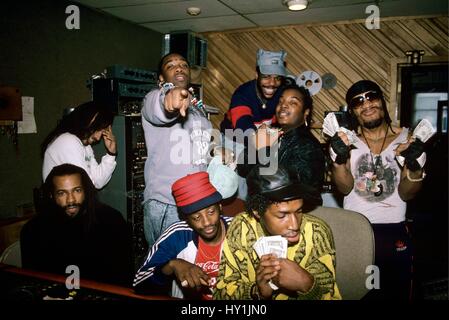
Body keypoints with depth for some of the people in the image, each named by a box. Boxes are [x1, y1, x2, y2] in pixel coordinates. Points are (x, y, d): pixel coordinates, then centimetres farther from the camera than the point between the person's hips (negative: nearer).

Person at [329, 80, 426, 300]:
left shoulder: (407, 139, 0)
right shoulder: (347, 140, 1)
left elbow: (406, 194, -2)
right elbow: (345, 188, -10)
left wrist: (414, 164, -21)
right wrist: (340, 158, -27)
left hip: (394, 233, 0)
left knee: (395, 292, 11)